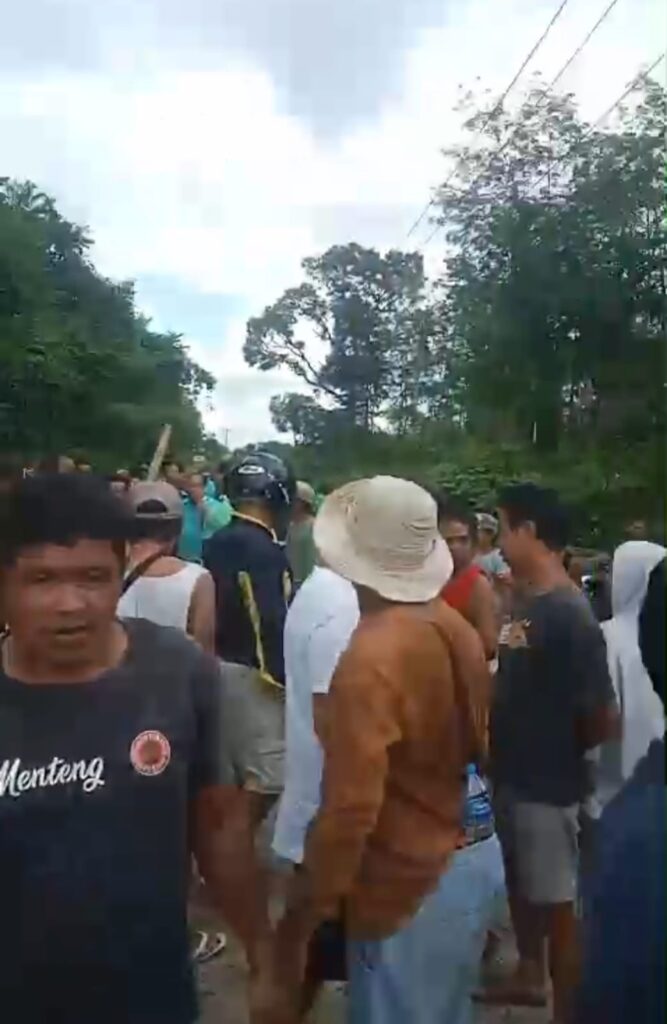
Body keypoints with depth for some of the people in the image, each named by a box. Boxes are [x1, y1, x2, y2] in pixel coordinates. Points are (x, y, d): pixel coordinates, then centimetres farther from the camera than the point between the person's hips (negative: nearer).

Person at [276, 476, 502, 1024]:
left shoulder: (371, 660, -26)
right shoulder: (456, 628, -2)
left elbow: (350, 807, -26)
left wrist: (304, 913, -15)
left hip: (410, 884, -7)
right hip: (474, 856, 8)